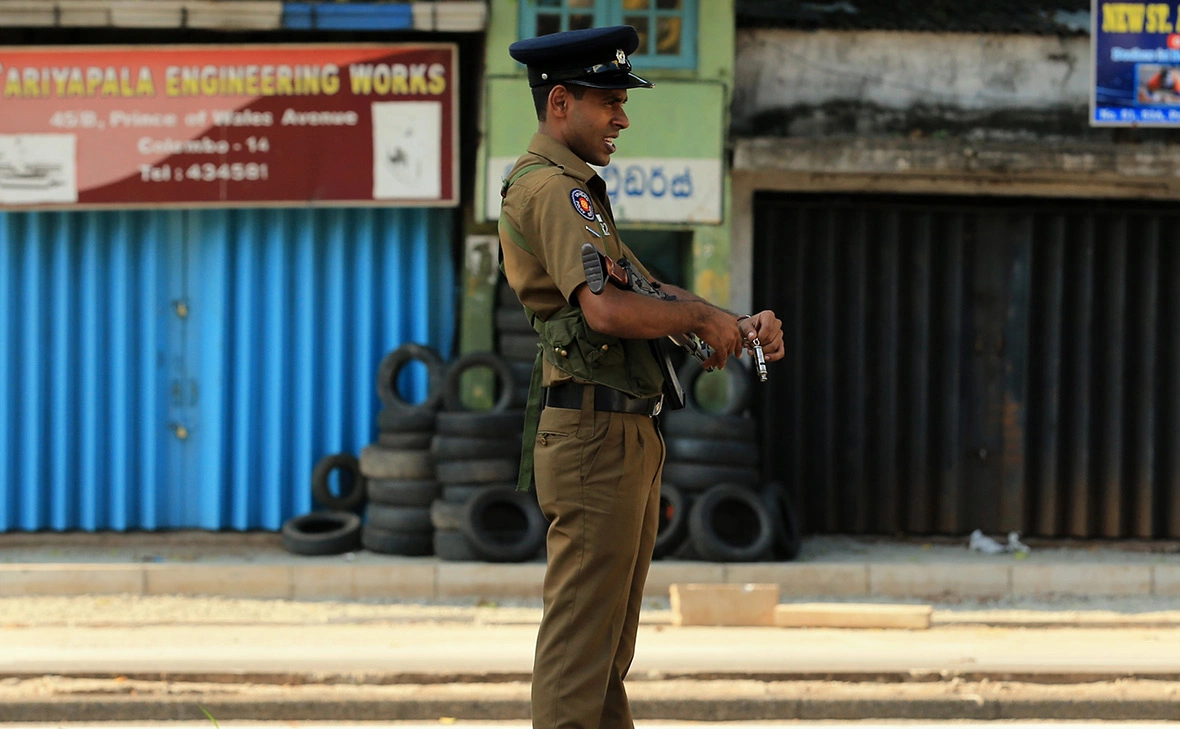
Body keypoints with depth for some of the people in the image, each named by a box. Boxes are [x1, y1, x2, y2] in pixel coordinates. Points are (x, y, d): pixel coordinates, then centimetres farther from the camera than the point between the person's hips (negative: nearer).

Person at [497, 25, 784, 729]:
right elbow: (606, 307, -26)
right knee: (580, 638, -10)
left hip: (627, 435, 11)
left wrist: (739, 325, 9)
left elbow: (644, 289, 22)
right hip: (595, 434, -11)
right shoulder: (553, 189, -14)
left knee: (610, 641, 15)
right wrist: (704, 316, -11)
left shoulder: (576, 188, 21)